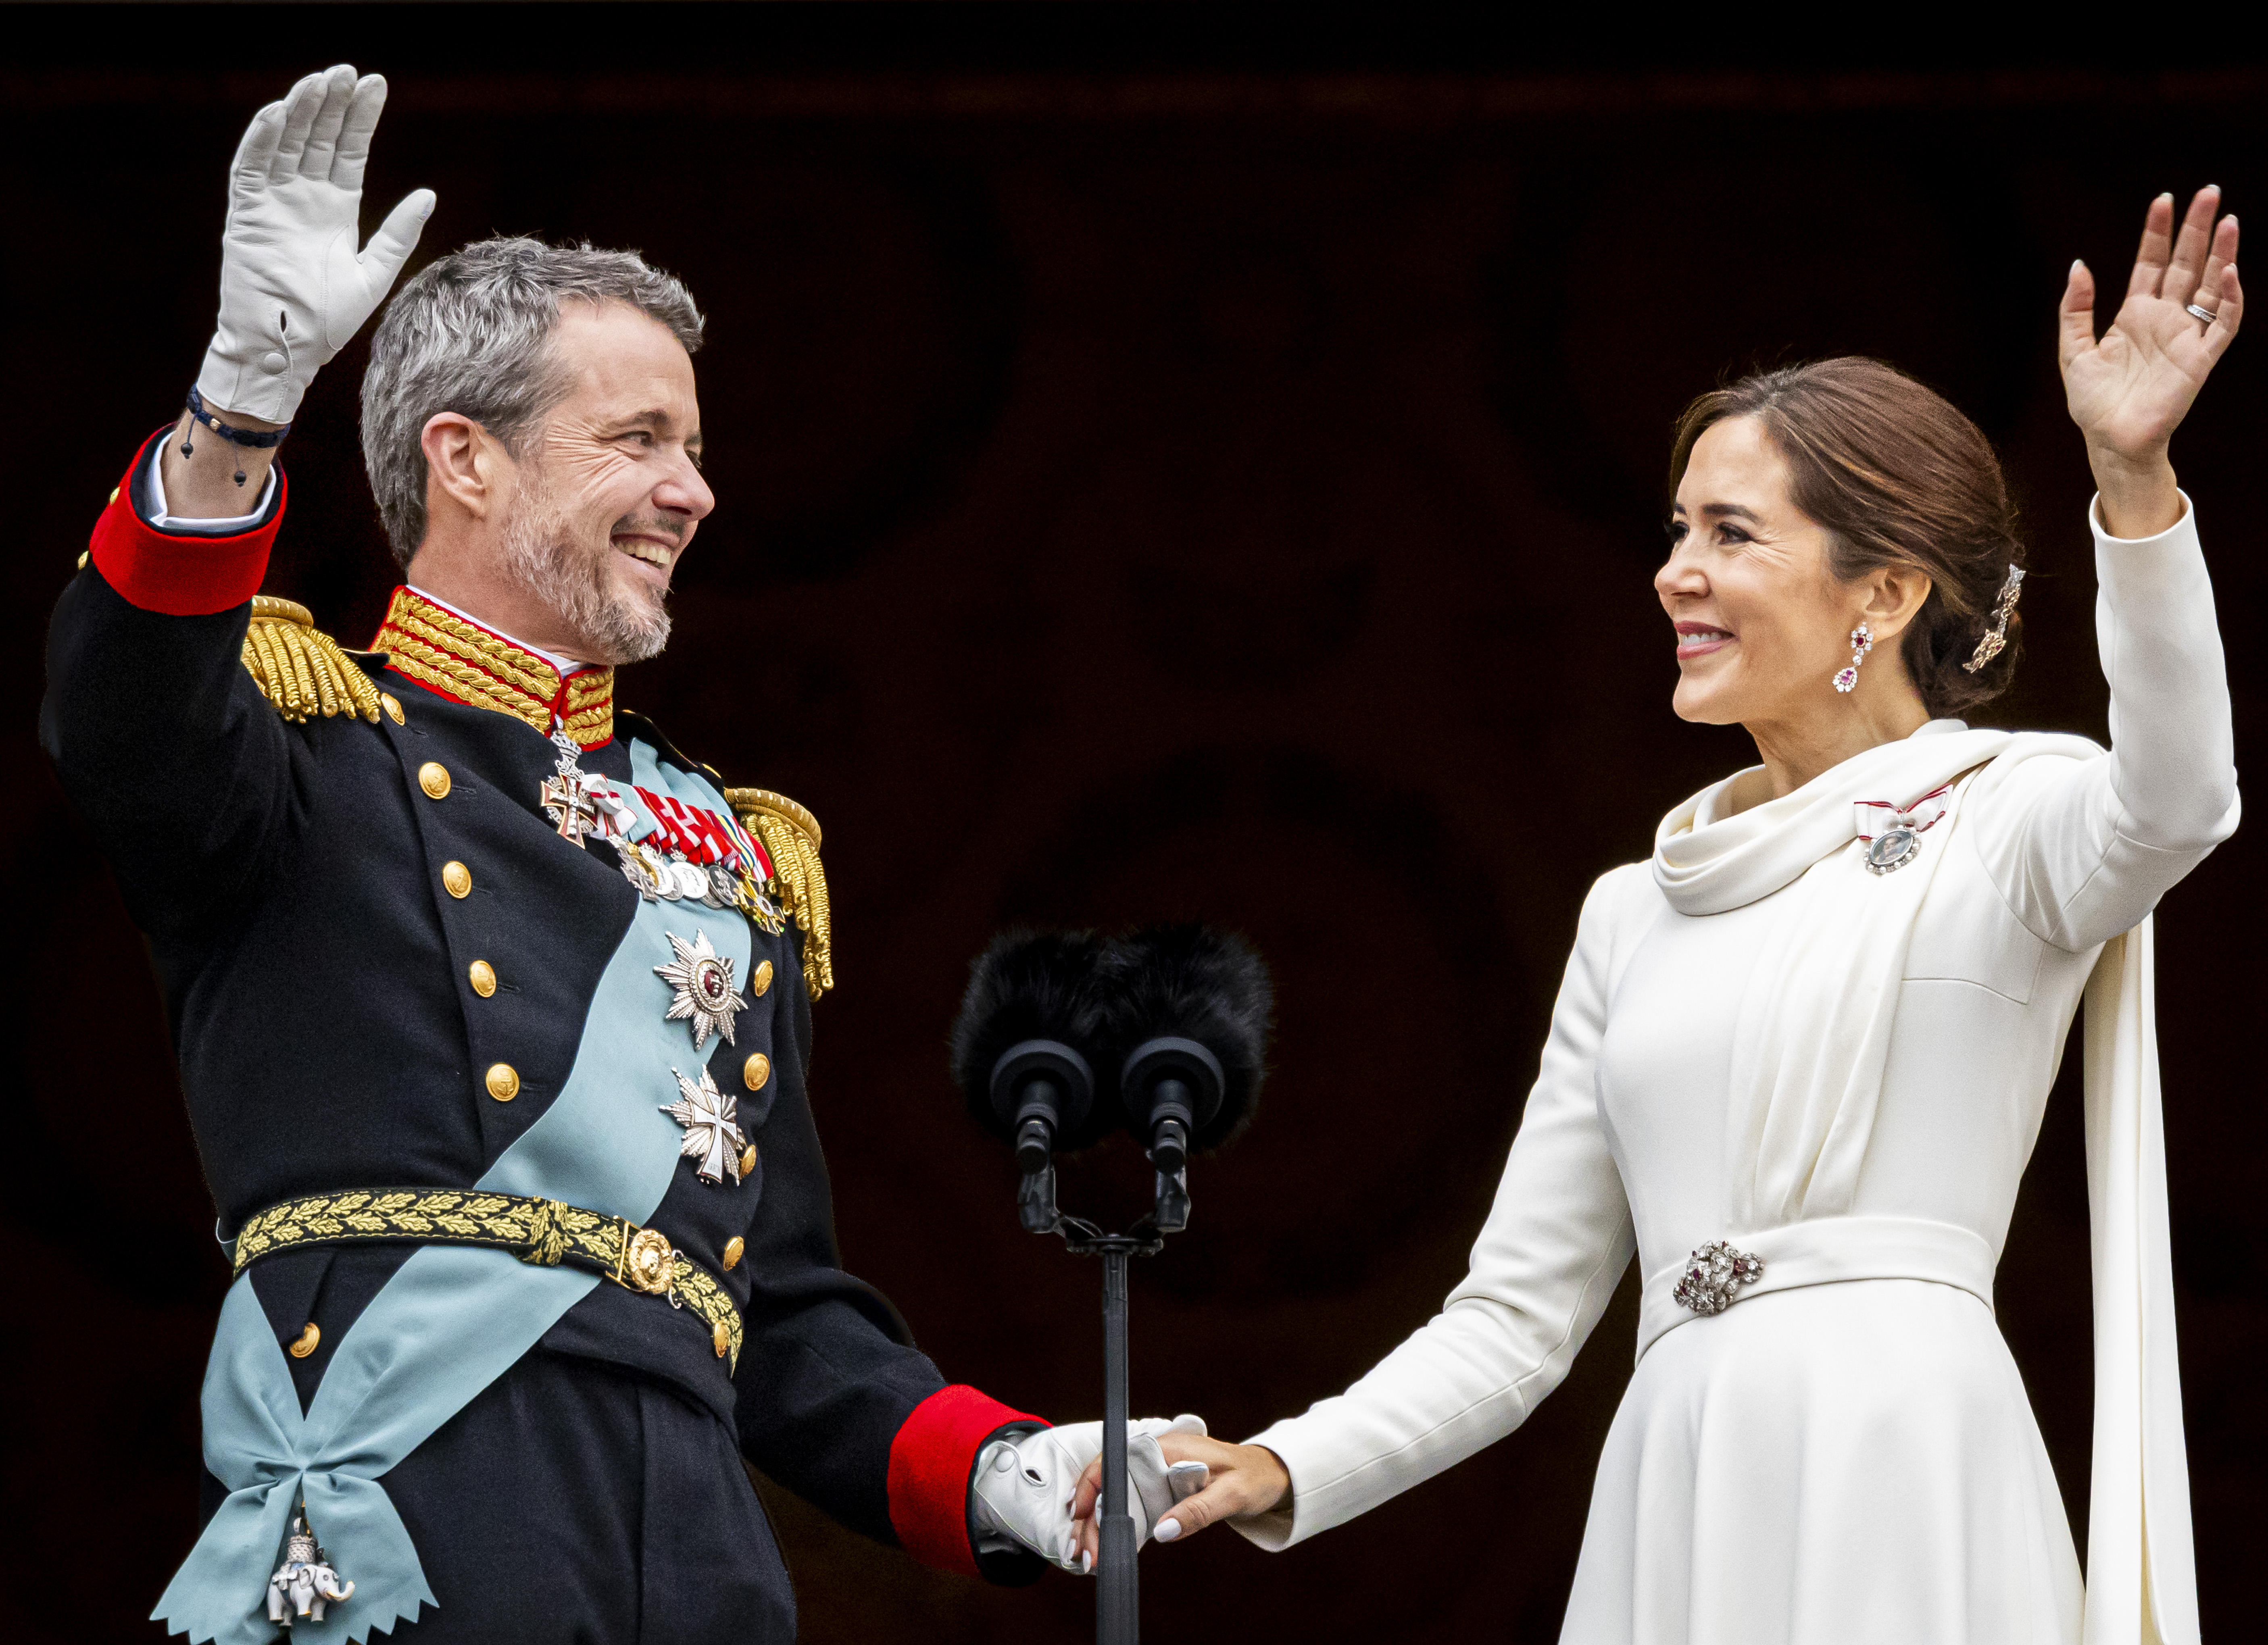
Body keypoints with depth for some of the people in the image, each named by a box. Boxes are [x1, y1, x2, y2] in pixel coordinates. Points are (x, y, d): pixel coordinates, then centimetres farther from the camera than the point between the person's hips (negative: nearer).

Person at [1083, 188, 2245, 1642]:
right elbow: (1517, 1314, 18)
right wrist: (1283, 1473, 4)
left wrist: (2136, 478, -36)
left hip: (1902, 1498, -5)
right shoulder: (1636, 912, 19)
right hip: (1677, 1511, 5)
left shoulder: (2006, 822, 2)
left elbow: (2169, 803, -23)